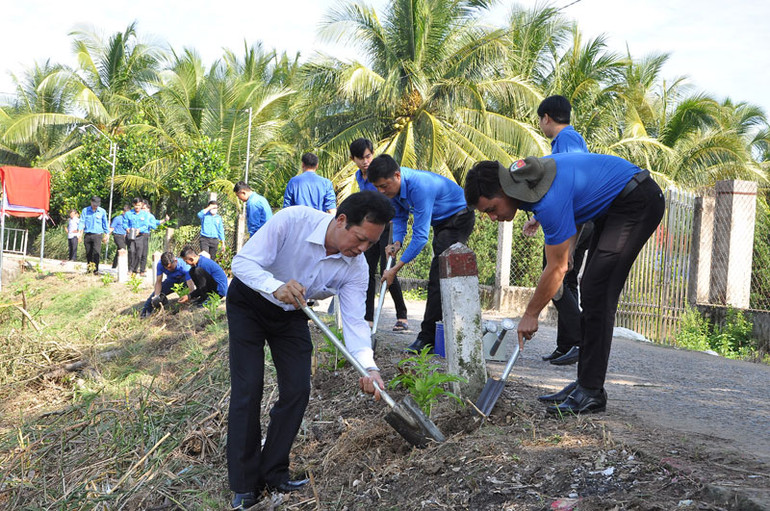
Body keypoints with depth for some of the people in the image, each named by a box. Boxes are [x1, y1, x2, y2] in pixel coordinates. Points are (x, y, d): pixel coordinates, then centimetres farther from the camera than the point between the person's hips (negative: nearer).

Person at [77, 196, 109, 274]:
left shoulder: (102, 211, 5)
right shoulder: (85, 211, 6)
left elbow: (105, 224, 13)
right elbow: (82, 222, 4)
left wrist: (106, 235, 15)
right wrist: (80, 233, -9)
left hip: (97, 235, -2)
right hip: (87, 235, 2)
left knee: (96, 253, -13)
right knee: (88, 253, 6)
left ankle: (95, 270, -13)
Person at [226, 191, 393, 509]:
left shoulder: (356, 267, -20)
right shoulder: (293, 220, -33)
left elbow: (354, 321, -23)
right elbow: (243, 262, -33)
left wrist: (368, 367, -40)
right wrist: (277, 287, -53)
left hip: (291, 314, 4)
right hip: (249, 301, -4)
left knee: (297, 390, -4)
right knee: (247, 388, -10)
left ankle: (273, 474, 11)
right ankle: (244, 485, -1)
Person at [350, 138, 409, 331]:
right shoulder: (359, 176, 6)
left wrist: (393, 242, -30)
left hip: (387, 226, -7)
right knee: (368, 272, 4)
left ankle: (402, 316, 3)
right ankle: (368, 318, 10)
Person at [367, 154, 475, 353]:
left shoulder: (419, 187, -36)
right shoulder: (393, 187, -9)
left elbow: (420, 235, -35)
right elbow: (399, 217, 7)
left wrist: (396, 268, -34)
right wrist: (397, 241, -14)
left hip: (458, 218, -10)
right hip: (440, 221, 10)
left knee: (438, 278, -17)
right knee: (440, 277, 13)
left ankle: (427, 338, -18)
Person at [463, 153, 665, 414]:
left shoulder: (550, 199, -31)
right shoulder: (521, 174, -3)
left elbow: (557, 268, -21)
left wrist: (530, 315, -10)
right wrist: (567, 247, 11)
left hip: (638, 202, -10)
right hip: (614, 204, 10)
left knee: (597, 292, -16)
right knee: (591, 292, 8)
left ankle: (592, 392, -14)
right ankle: (584, 384, 12)